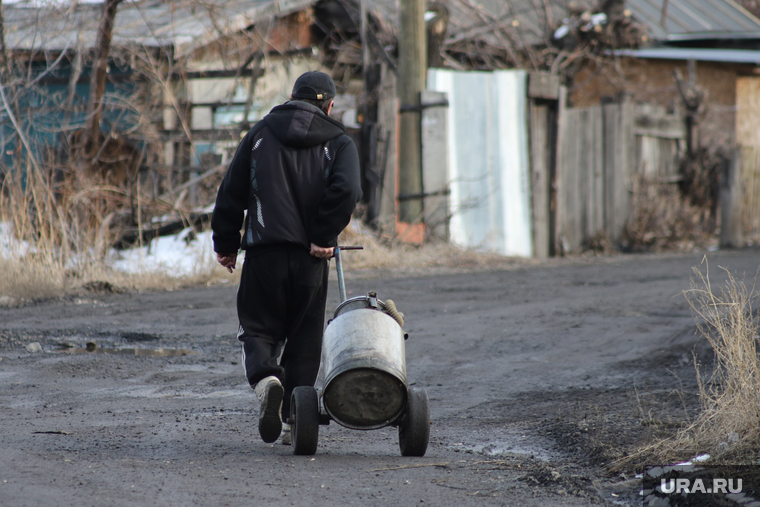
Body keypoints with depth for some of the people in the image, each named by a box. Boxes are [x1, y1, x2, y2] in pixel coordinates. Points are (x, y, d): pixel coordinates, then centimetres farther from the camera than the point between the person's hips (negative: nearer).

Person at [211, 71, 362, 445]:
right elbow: (347, 191, -15)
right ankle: (294, 419, 10)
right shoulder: (339, 143, 5)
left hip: (264, 251, 0)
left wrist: (225, 242, 16)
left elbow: (231, 192, 8)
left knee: (257, 328, 8)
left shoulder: (261, 133, 10)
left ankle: (265, 376, -23)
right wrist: (323, 236, -9)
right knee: (304, 337, 11)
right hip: (310, 257, 0)